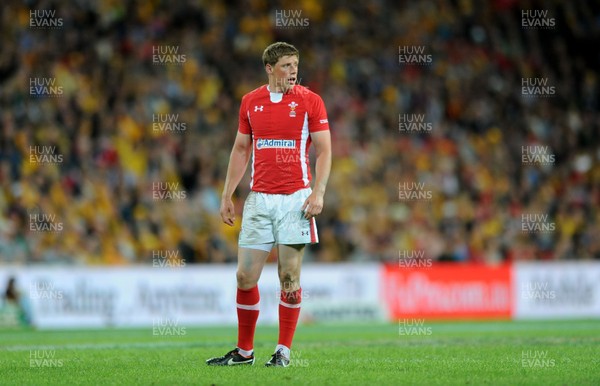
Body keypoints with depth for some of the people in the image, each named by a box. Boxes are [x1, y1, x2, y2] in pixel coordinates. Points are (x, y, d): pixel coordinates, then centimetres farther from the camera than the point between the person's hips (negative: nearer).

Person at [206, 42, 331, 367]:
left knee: (289, 277, -2)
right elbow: (241, 150, 16)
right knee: (245, 276, 2)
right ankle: (244, 351, 13)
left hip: (295, 199, -3)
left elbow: (324, 150, -3)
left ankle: (283, 350, 7)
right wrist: (227, 196, 12)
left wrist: (318, 192, -15)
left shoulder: (309, 101, -1)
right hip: (258, 199, 3)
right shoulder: (250, 102, 9)